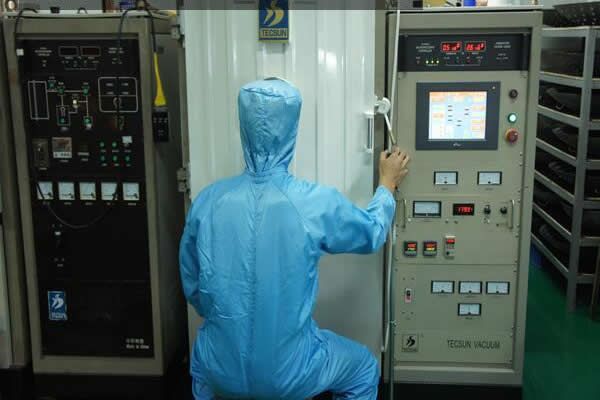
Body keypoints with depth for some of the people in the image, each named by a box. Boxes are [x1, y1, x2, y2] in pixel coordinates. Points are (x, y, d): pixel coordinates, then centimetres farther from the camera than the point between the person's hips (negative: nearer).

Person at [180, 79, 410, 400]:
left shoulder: (207, 202, -9)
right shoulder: (318, 204, -16)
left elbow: (192, 288, 5)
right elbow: (372, 235, 6)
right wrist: (387, 183, 23)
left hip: (222, 372, 3)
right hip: (290, 374, -2)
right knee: (363, 368, 28)